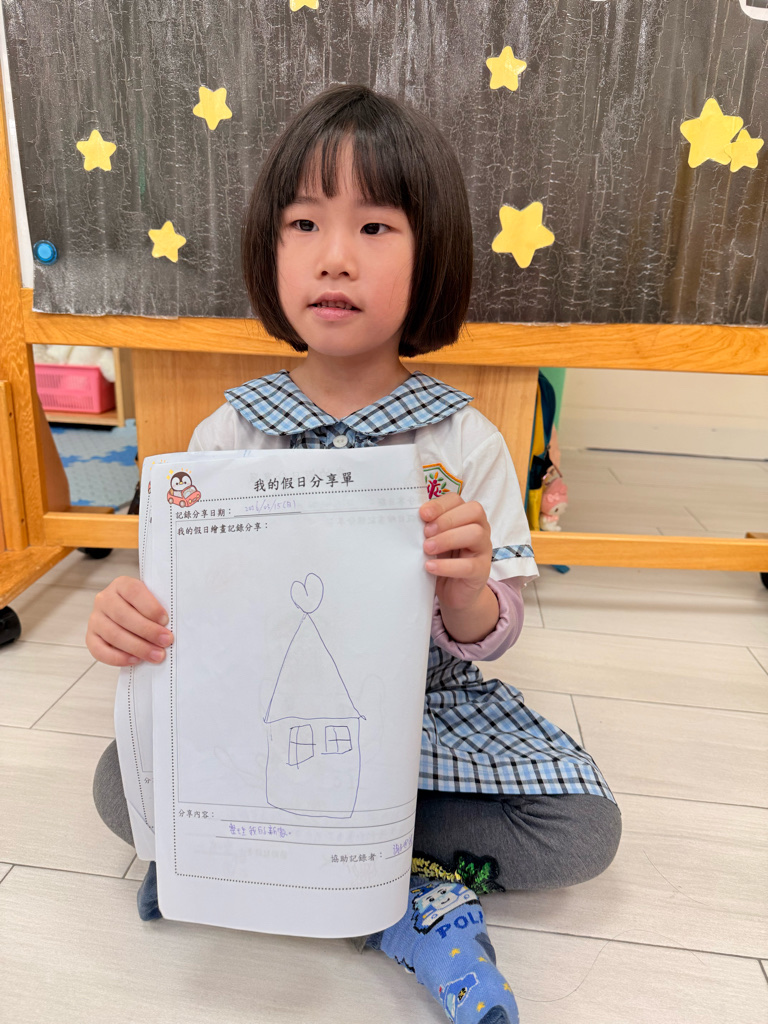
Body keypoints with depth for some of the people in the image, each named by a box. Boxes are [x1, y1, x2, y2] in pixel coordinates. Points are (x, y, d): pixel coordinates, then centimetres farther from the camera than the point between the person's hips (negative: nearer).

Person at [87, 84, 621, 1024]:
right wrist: (130, 614, -24)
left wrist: (469, 592, -32)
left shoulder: (465, 444, -11)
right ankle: (409, 896, -10)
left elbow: (484, 641, -8)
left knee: (582, 833, -16)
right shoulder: (227, 433, -6)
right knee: (123, 783, -20)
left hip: (427, 707, 0)